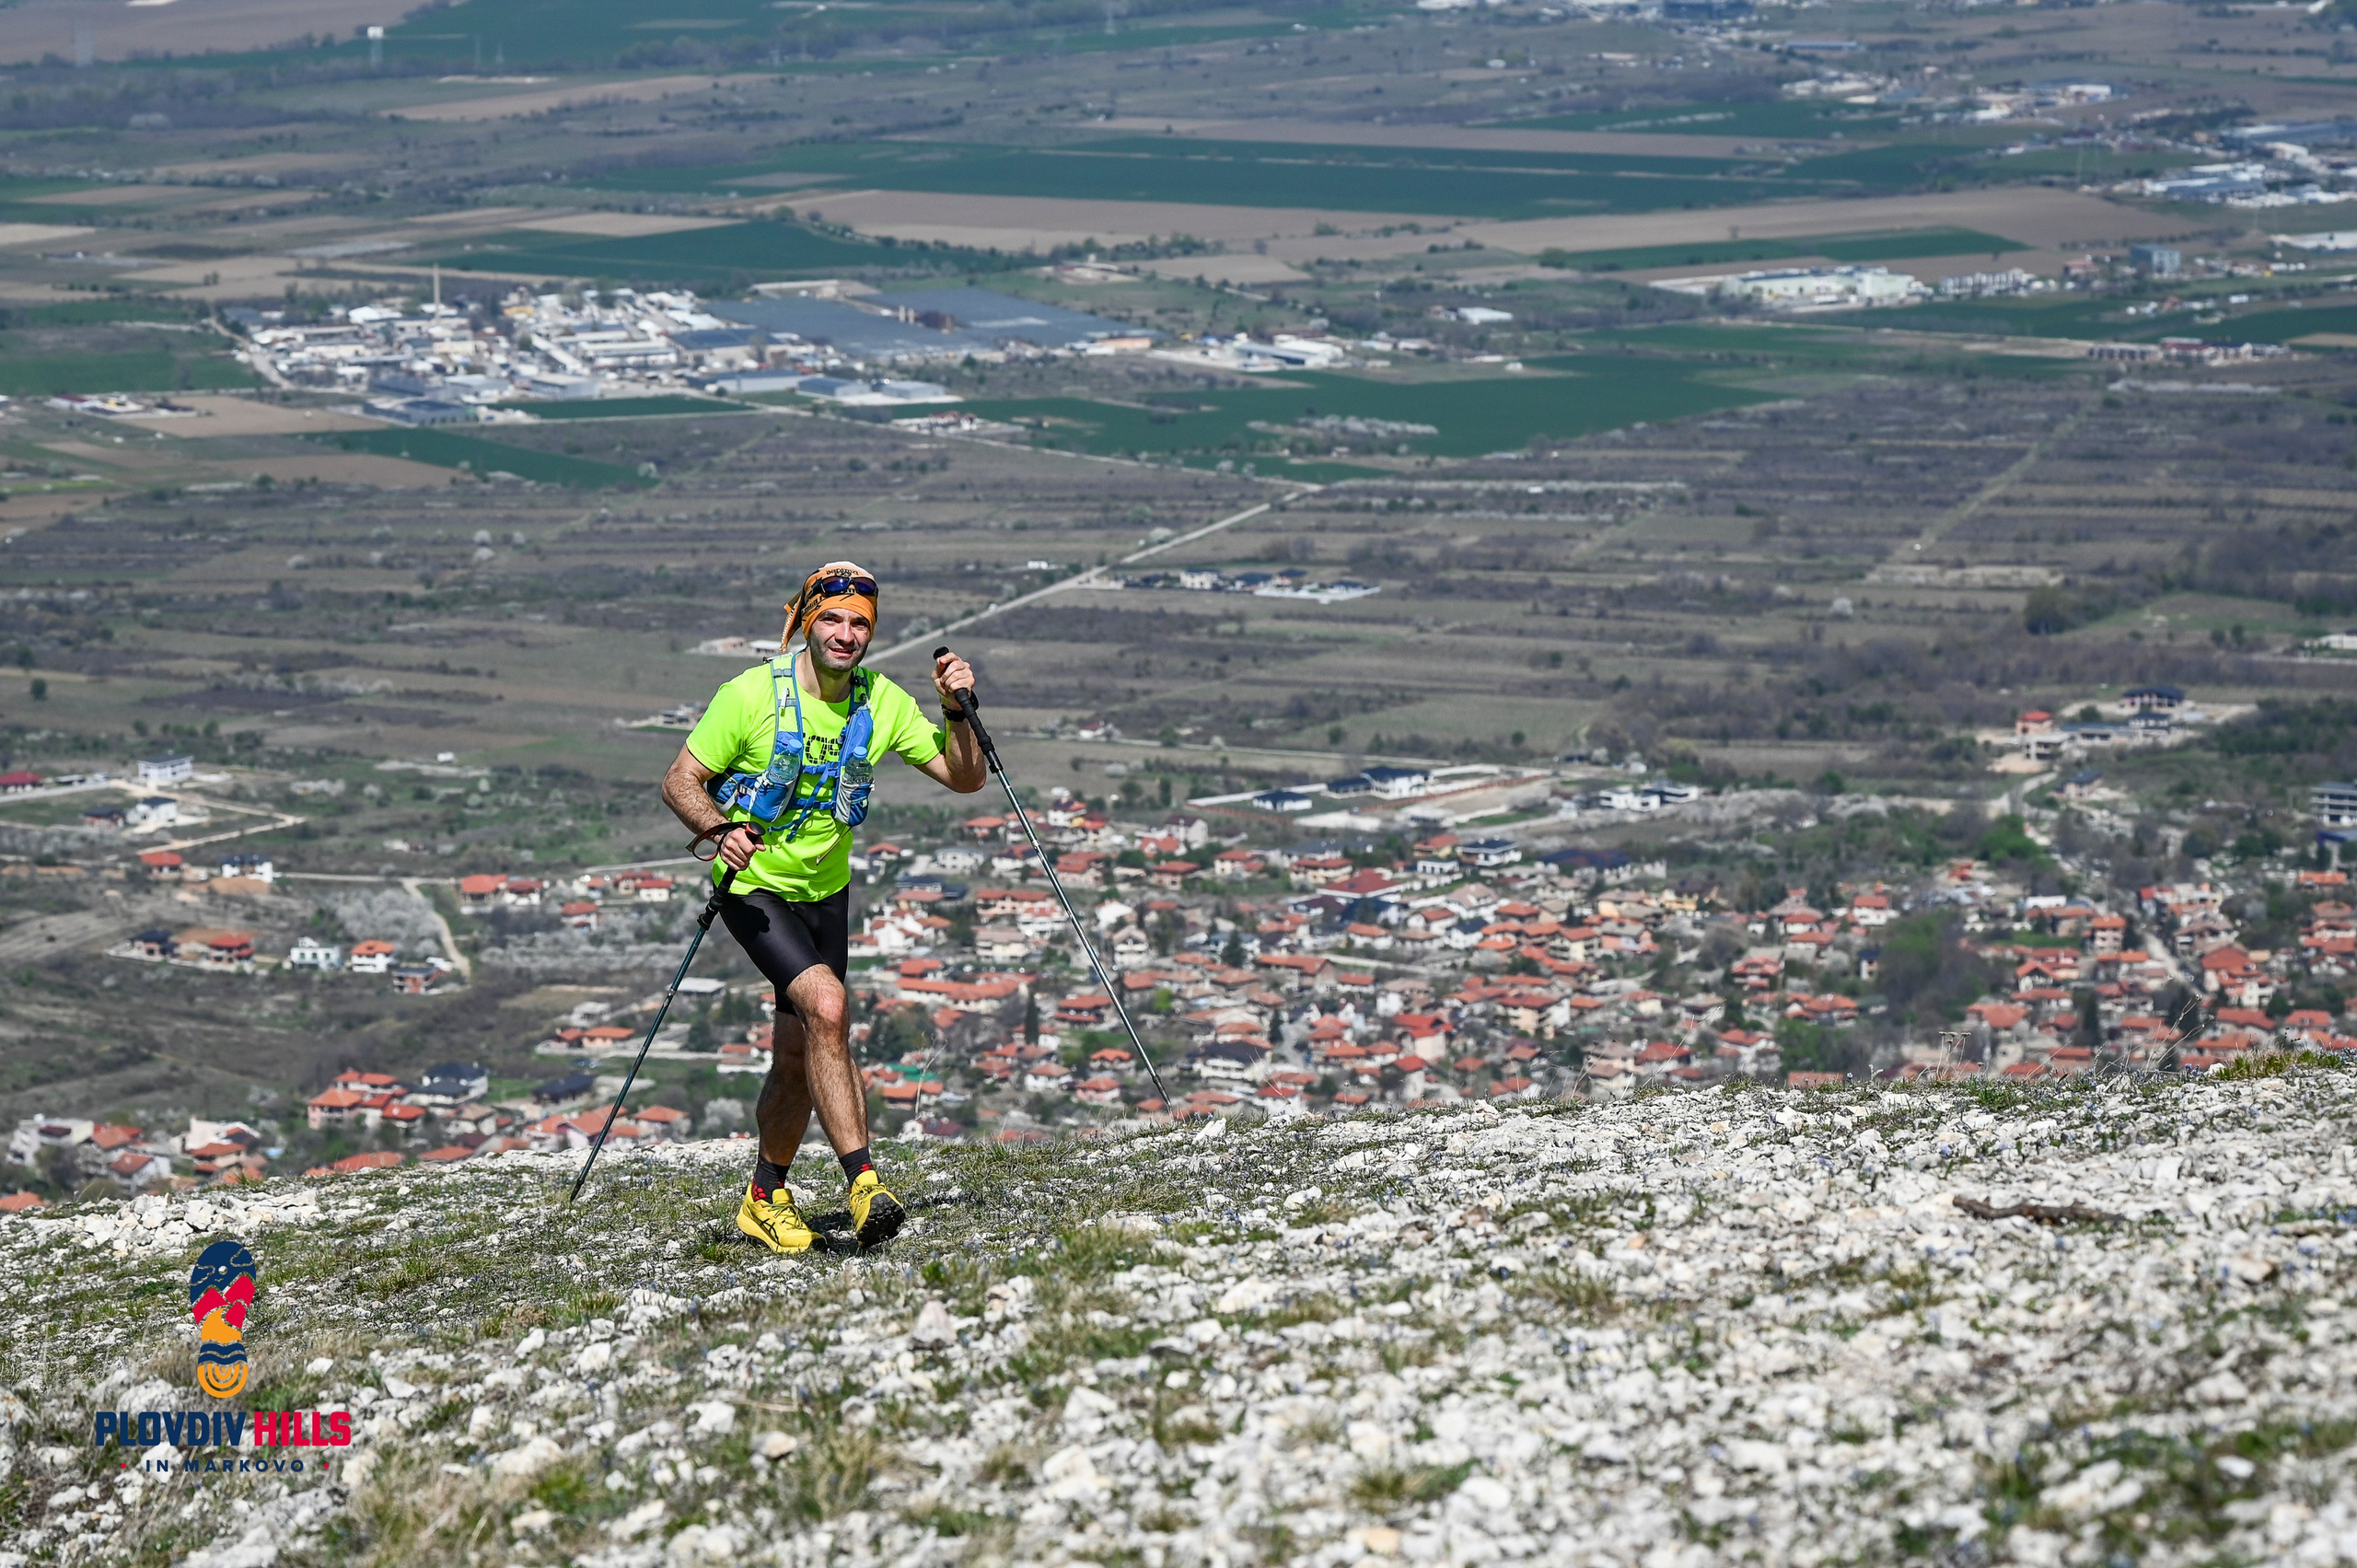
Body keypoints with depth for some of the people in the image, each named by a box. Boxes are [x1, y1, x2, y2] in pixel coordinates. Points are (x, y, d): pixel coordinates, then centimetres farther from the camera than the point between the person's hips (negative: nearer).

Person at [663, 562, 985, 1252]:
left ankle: (765, 1196, 29)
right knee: (825, 1004, -27)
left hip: (825, 890, 5)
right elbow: (680, 781, -12)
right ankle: (861, 1178, -28)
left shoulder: (883, 703, -5)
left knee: (798, 1058, 9)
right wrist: (718, 828, -31)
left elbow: (965, 779, -2)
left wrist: (955, 710, -19)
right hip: (754, 885, -5)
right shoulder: (753, 694, -17)